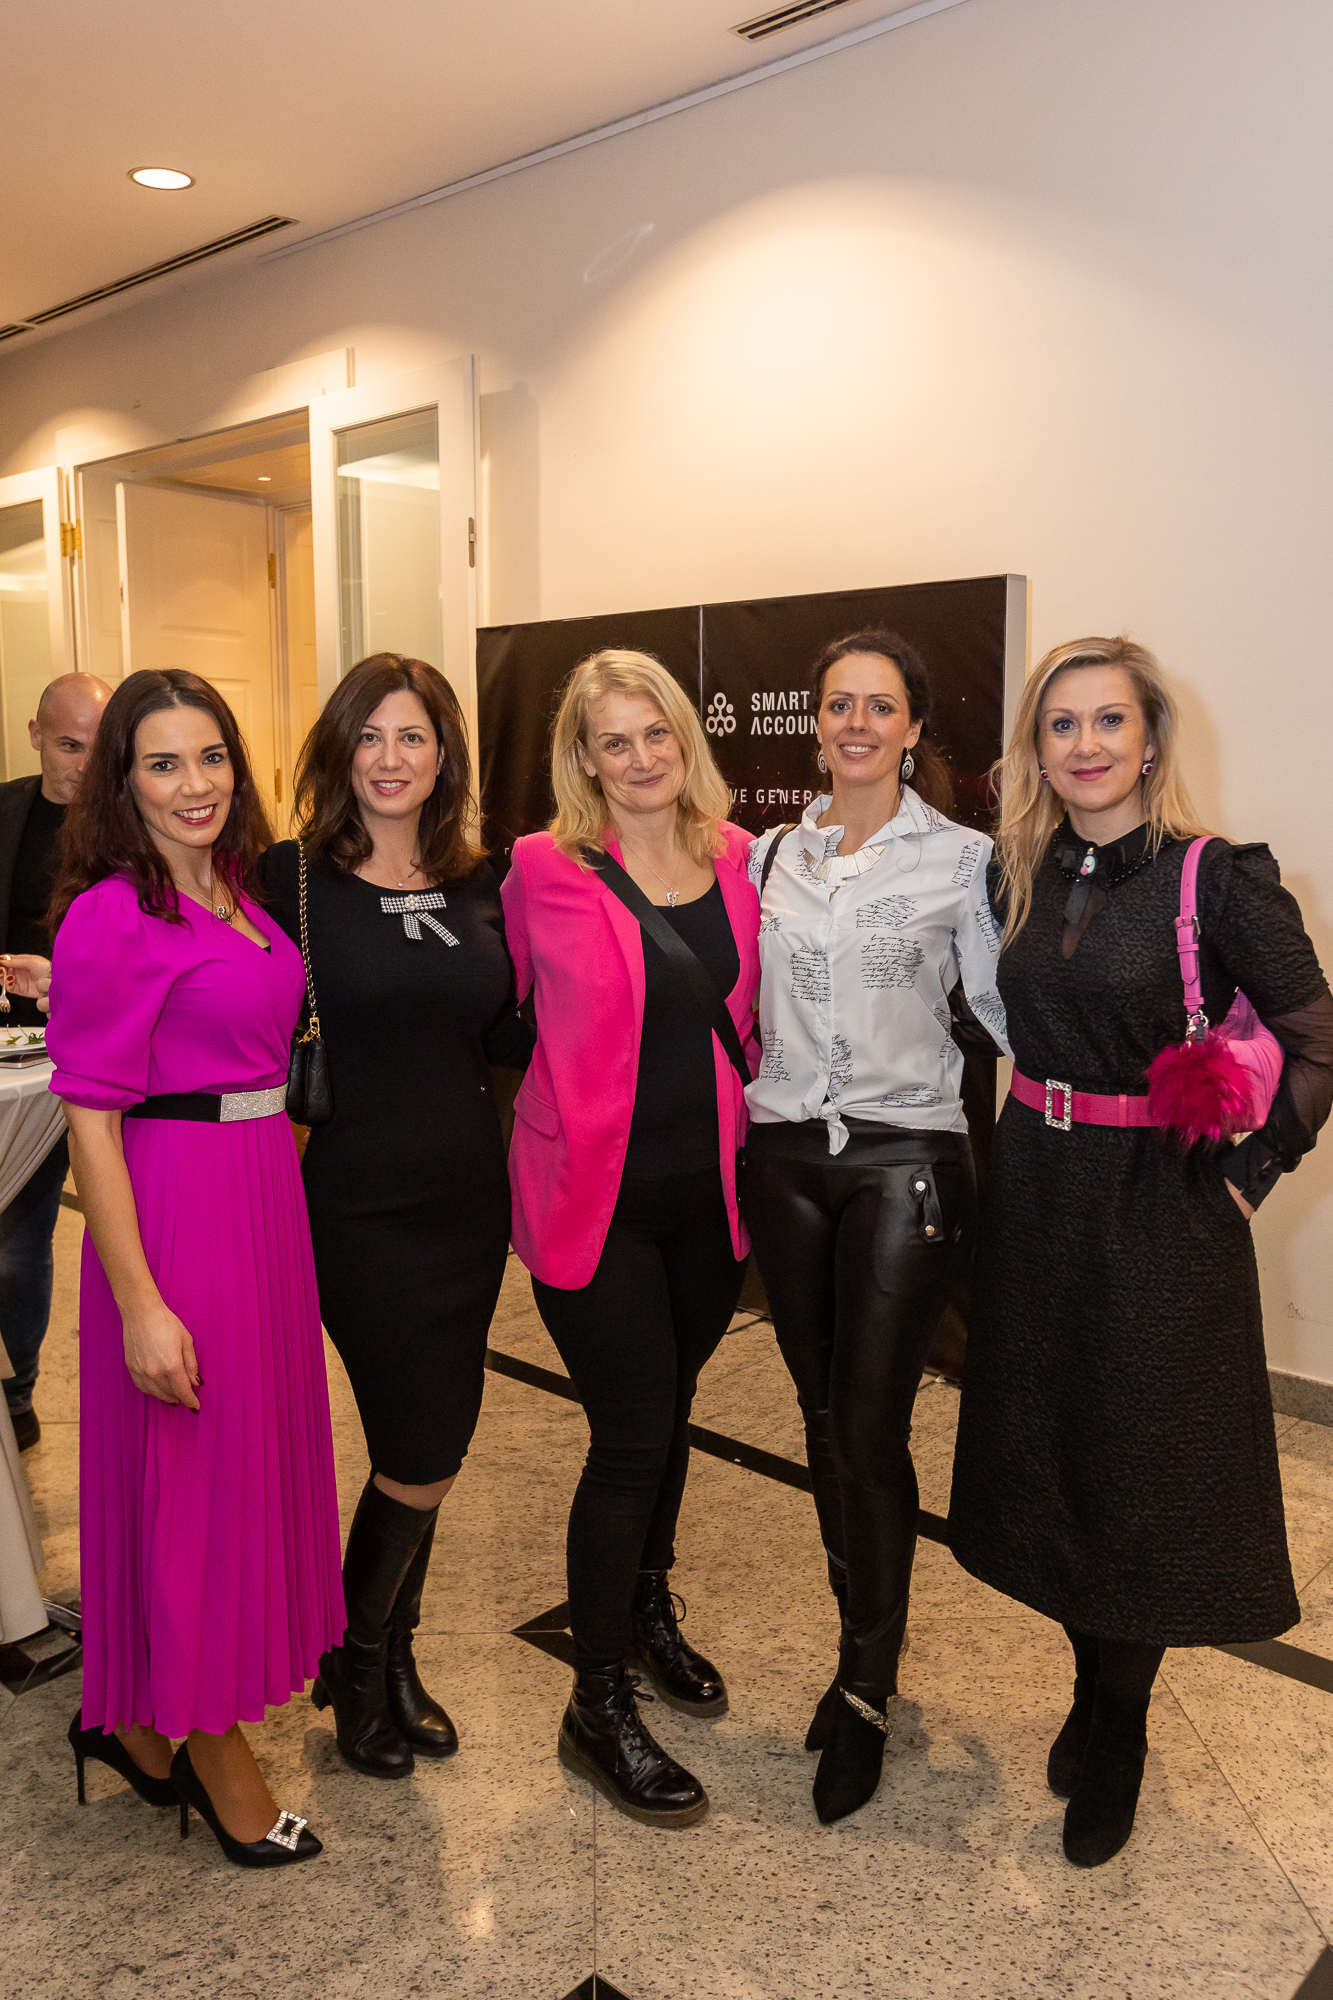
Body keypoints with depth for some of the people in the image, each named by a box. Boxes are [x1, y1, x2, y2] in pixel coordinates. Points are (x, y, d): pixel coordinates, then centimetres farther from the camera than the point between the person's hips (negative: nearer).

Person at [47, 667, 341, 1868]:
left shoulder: (241, 896, 9)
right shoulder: (112, 916, -13)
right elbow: (89, 1121, -16)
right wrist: (139, 1304, -18)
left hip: (266, 1192, 8)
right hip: (175, 1201, -8)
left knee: (257, 1448, 18)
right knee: (190, 1469, 6)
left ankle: (141, 1718, 39)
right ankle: (211, 1744, 28)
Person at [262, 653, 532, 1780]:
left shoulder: (479, 888, 6)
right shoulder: (294, 877, -7)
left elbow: (505, 1041, 8)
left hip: (467, 1198, 5)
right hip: (359, 1206, -5)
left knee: (433, 1450, 15)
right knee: (423, 1456, 1)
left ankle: (392, 1653, 39)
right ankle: (355, 1664, 30)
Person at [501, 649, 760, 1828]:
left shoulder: (735, 858, 2)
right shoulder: (546, 869, -10)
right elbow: (513, 1007, 4)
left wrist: (745, 1141, 8)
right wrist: (572, 1112, 1)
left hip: (710, 1187, 5)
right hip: (595, 1190, -4)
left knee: (668, 1412, 20)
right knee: (632, 1434, -1)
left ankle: (647, 1608, 45)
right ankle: (597, 1707, 18)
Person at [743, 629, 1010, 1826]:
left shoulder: (961, 858, -2)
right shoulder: (771, 855, 9)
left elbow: (1005, 1007, -1)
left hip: (907, 1162, -4)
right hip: (788, 1156, 4)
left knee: (872, 1430, -2)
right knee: (824, 1418, 12)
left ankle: (867, 1695, 17)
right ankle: (865, 1645, 32)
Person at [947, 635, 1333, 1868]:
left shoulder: (1220, 880, -12)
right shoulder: (1018, 876, 3)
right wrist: (1037, 1133, 6)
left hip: (1162, 1211, -5)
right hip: (1037, 1197, 5)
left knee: (1143, 1473, 8)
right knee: (1046, 1453, 14)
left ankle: (1116, 1739, 30)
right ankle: (1098, 1692, 39)